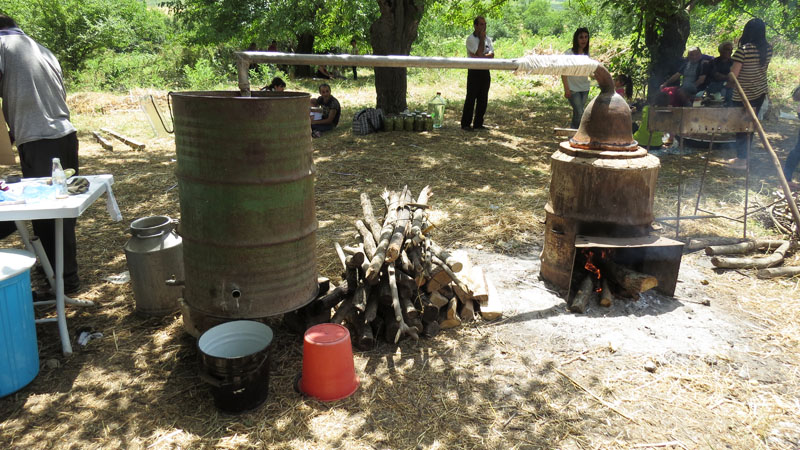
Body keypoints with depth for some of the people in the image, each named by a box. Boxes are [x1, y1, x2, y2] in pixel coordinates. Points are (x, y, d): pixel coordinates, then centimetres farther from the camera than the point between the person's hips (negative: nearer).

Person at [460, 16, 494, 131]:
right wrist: (482, 38, -8)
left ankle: (478, 123, 13)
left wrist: (480, 56, -15)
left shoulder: (488, 38, 14)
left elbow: (492, 54, 1)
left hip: (485, 71, 6)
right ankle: (466, 124, 1)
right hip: (474, 71, -6)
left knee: (483, 99, 6)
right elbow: (479, 53, -16)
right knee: (471, 98, -5)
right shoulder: (470, 39, -5)